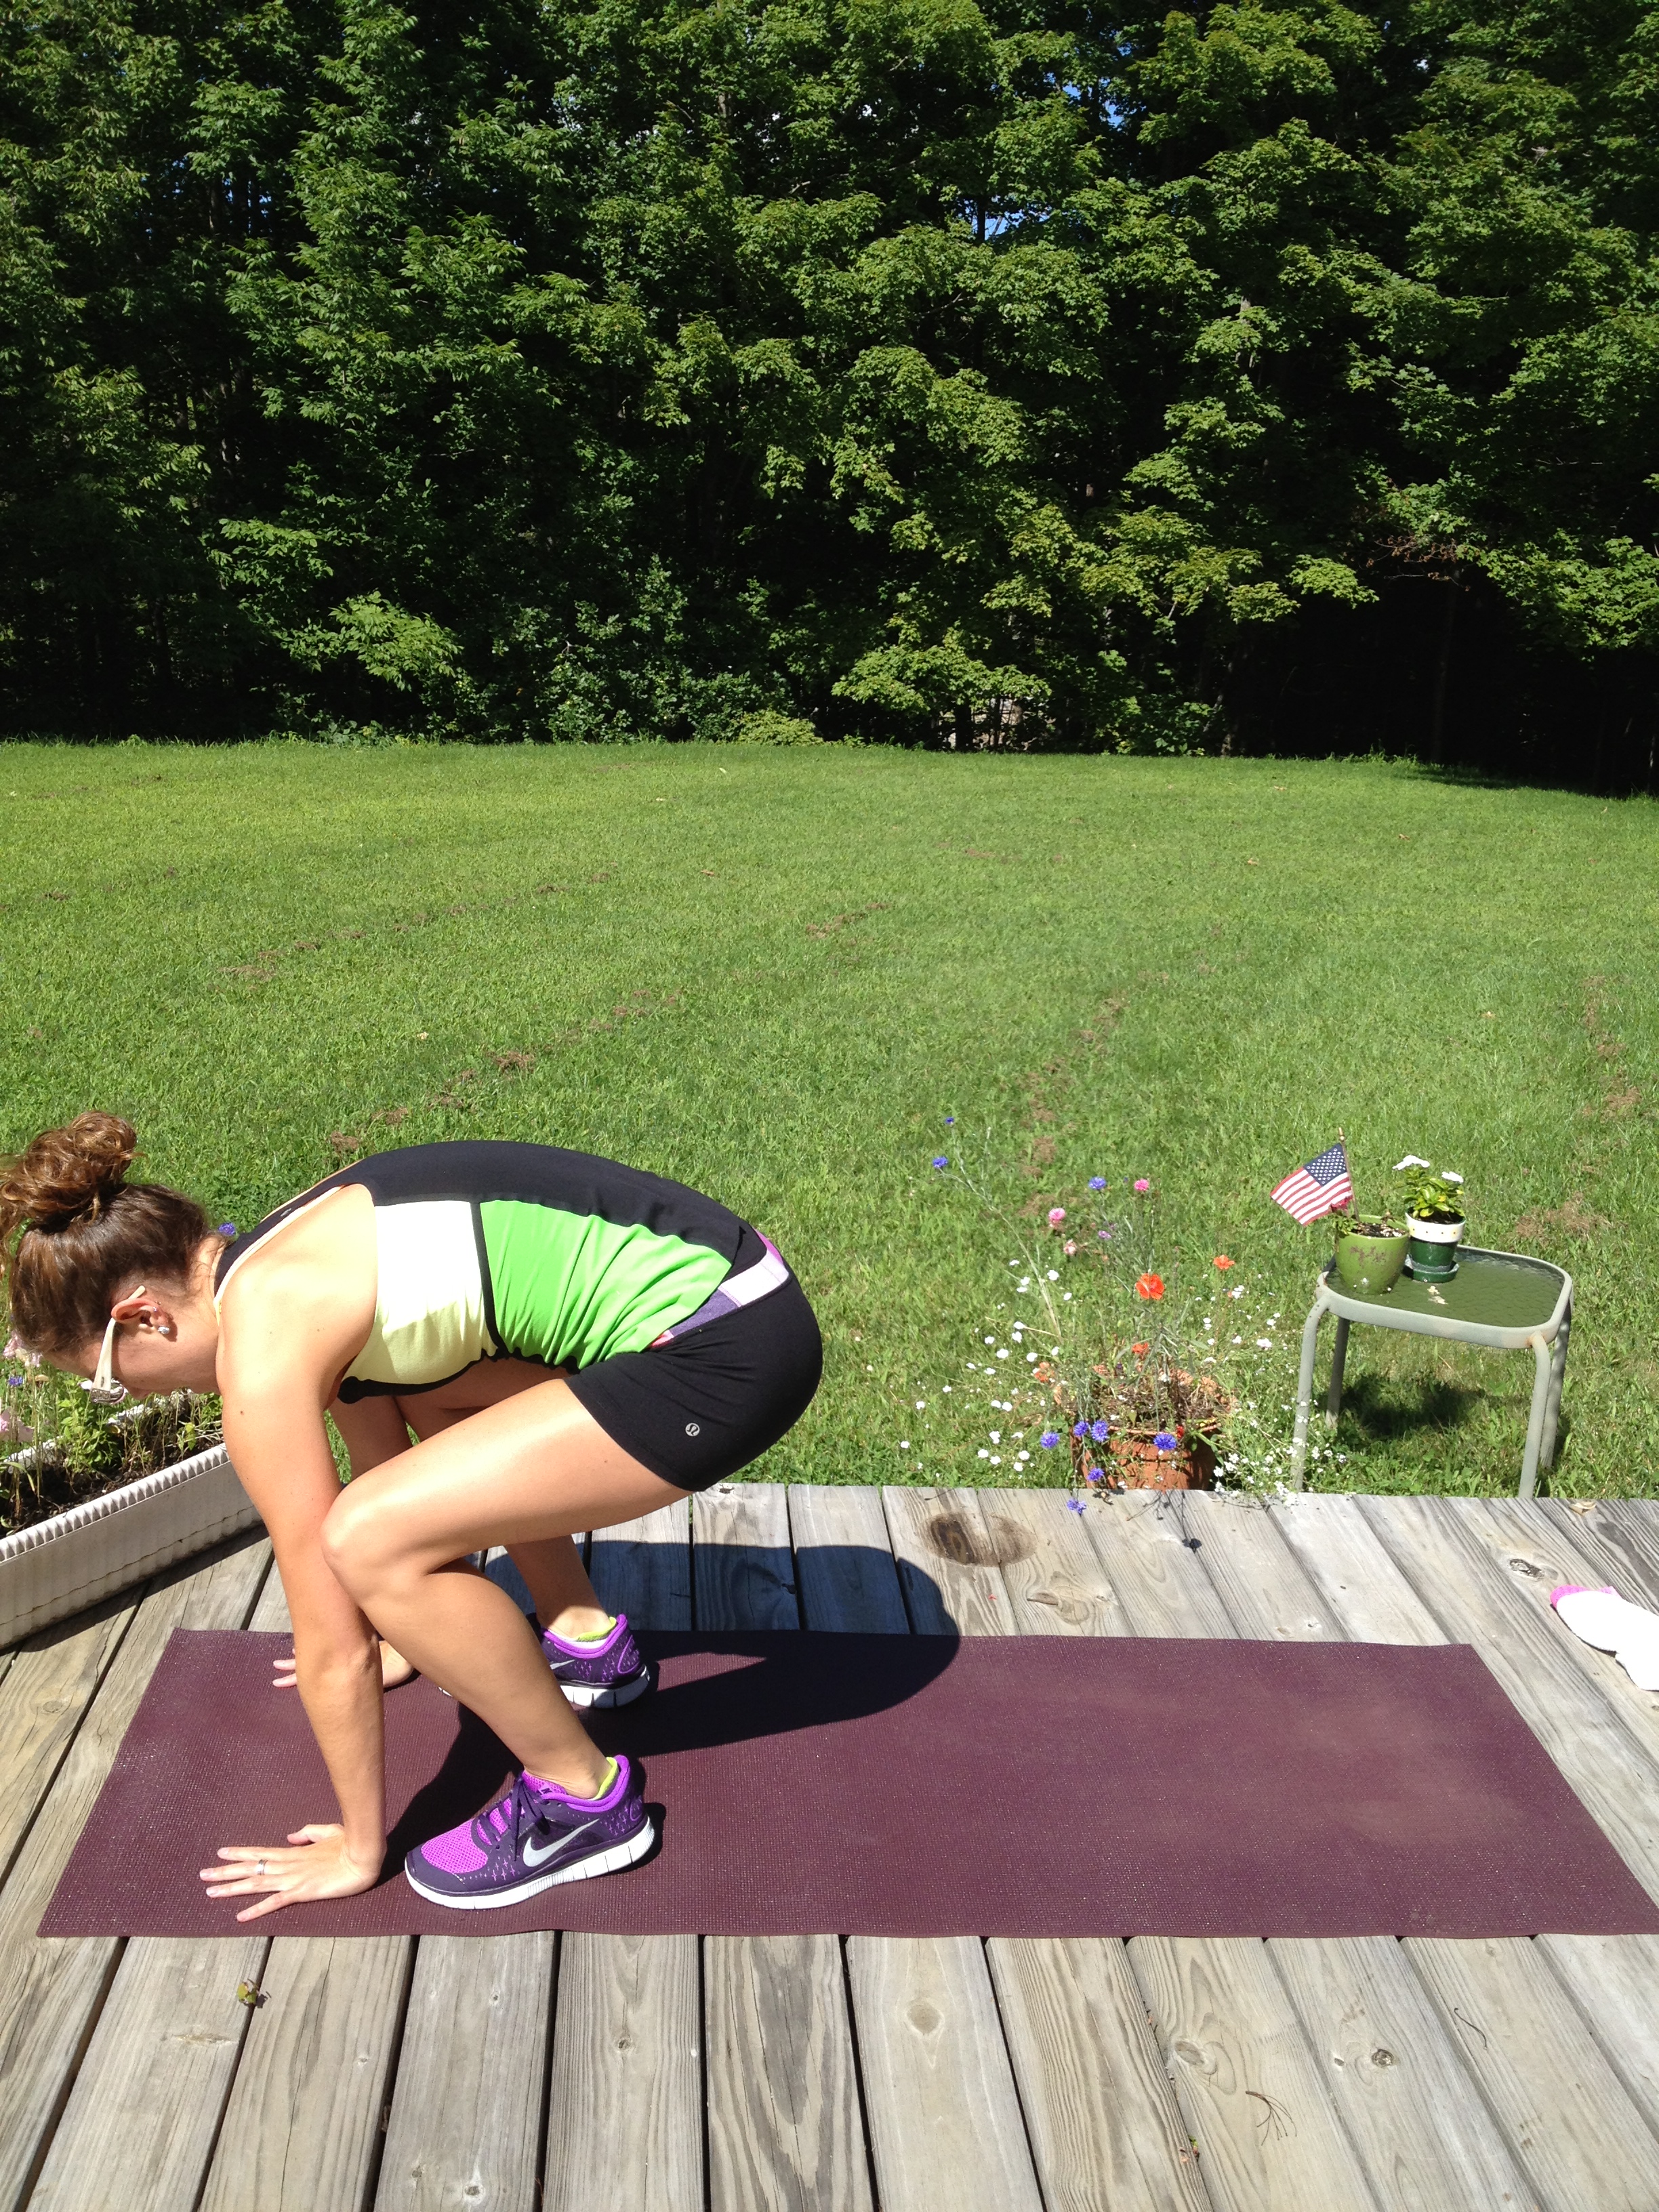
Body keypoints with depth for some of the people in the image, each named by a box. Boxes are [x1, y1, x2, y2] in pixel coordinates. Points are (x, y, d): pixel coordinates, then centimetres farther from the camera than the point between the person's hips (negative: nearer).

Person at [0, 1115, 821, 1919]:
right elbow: (385, 1464, 29)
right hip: (716, 1277, 10)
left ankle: (584, 1802, 5)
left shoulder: (262, 1344, -12)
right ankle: (587, 1640, 31)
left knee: (367, 1545, -14)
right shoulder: (296, 1254, 13)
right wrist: (415, 1637, 43)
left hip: (726, 1348, -10)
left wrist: (359, 1852, 10)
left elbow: (334, 1647, -4)